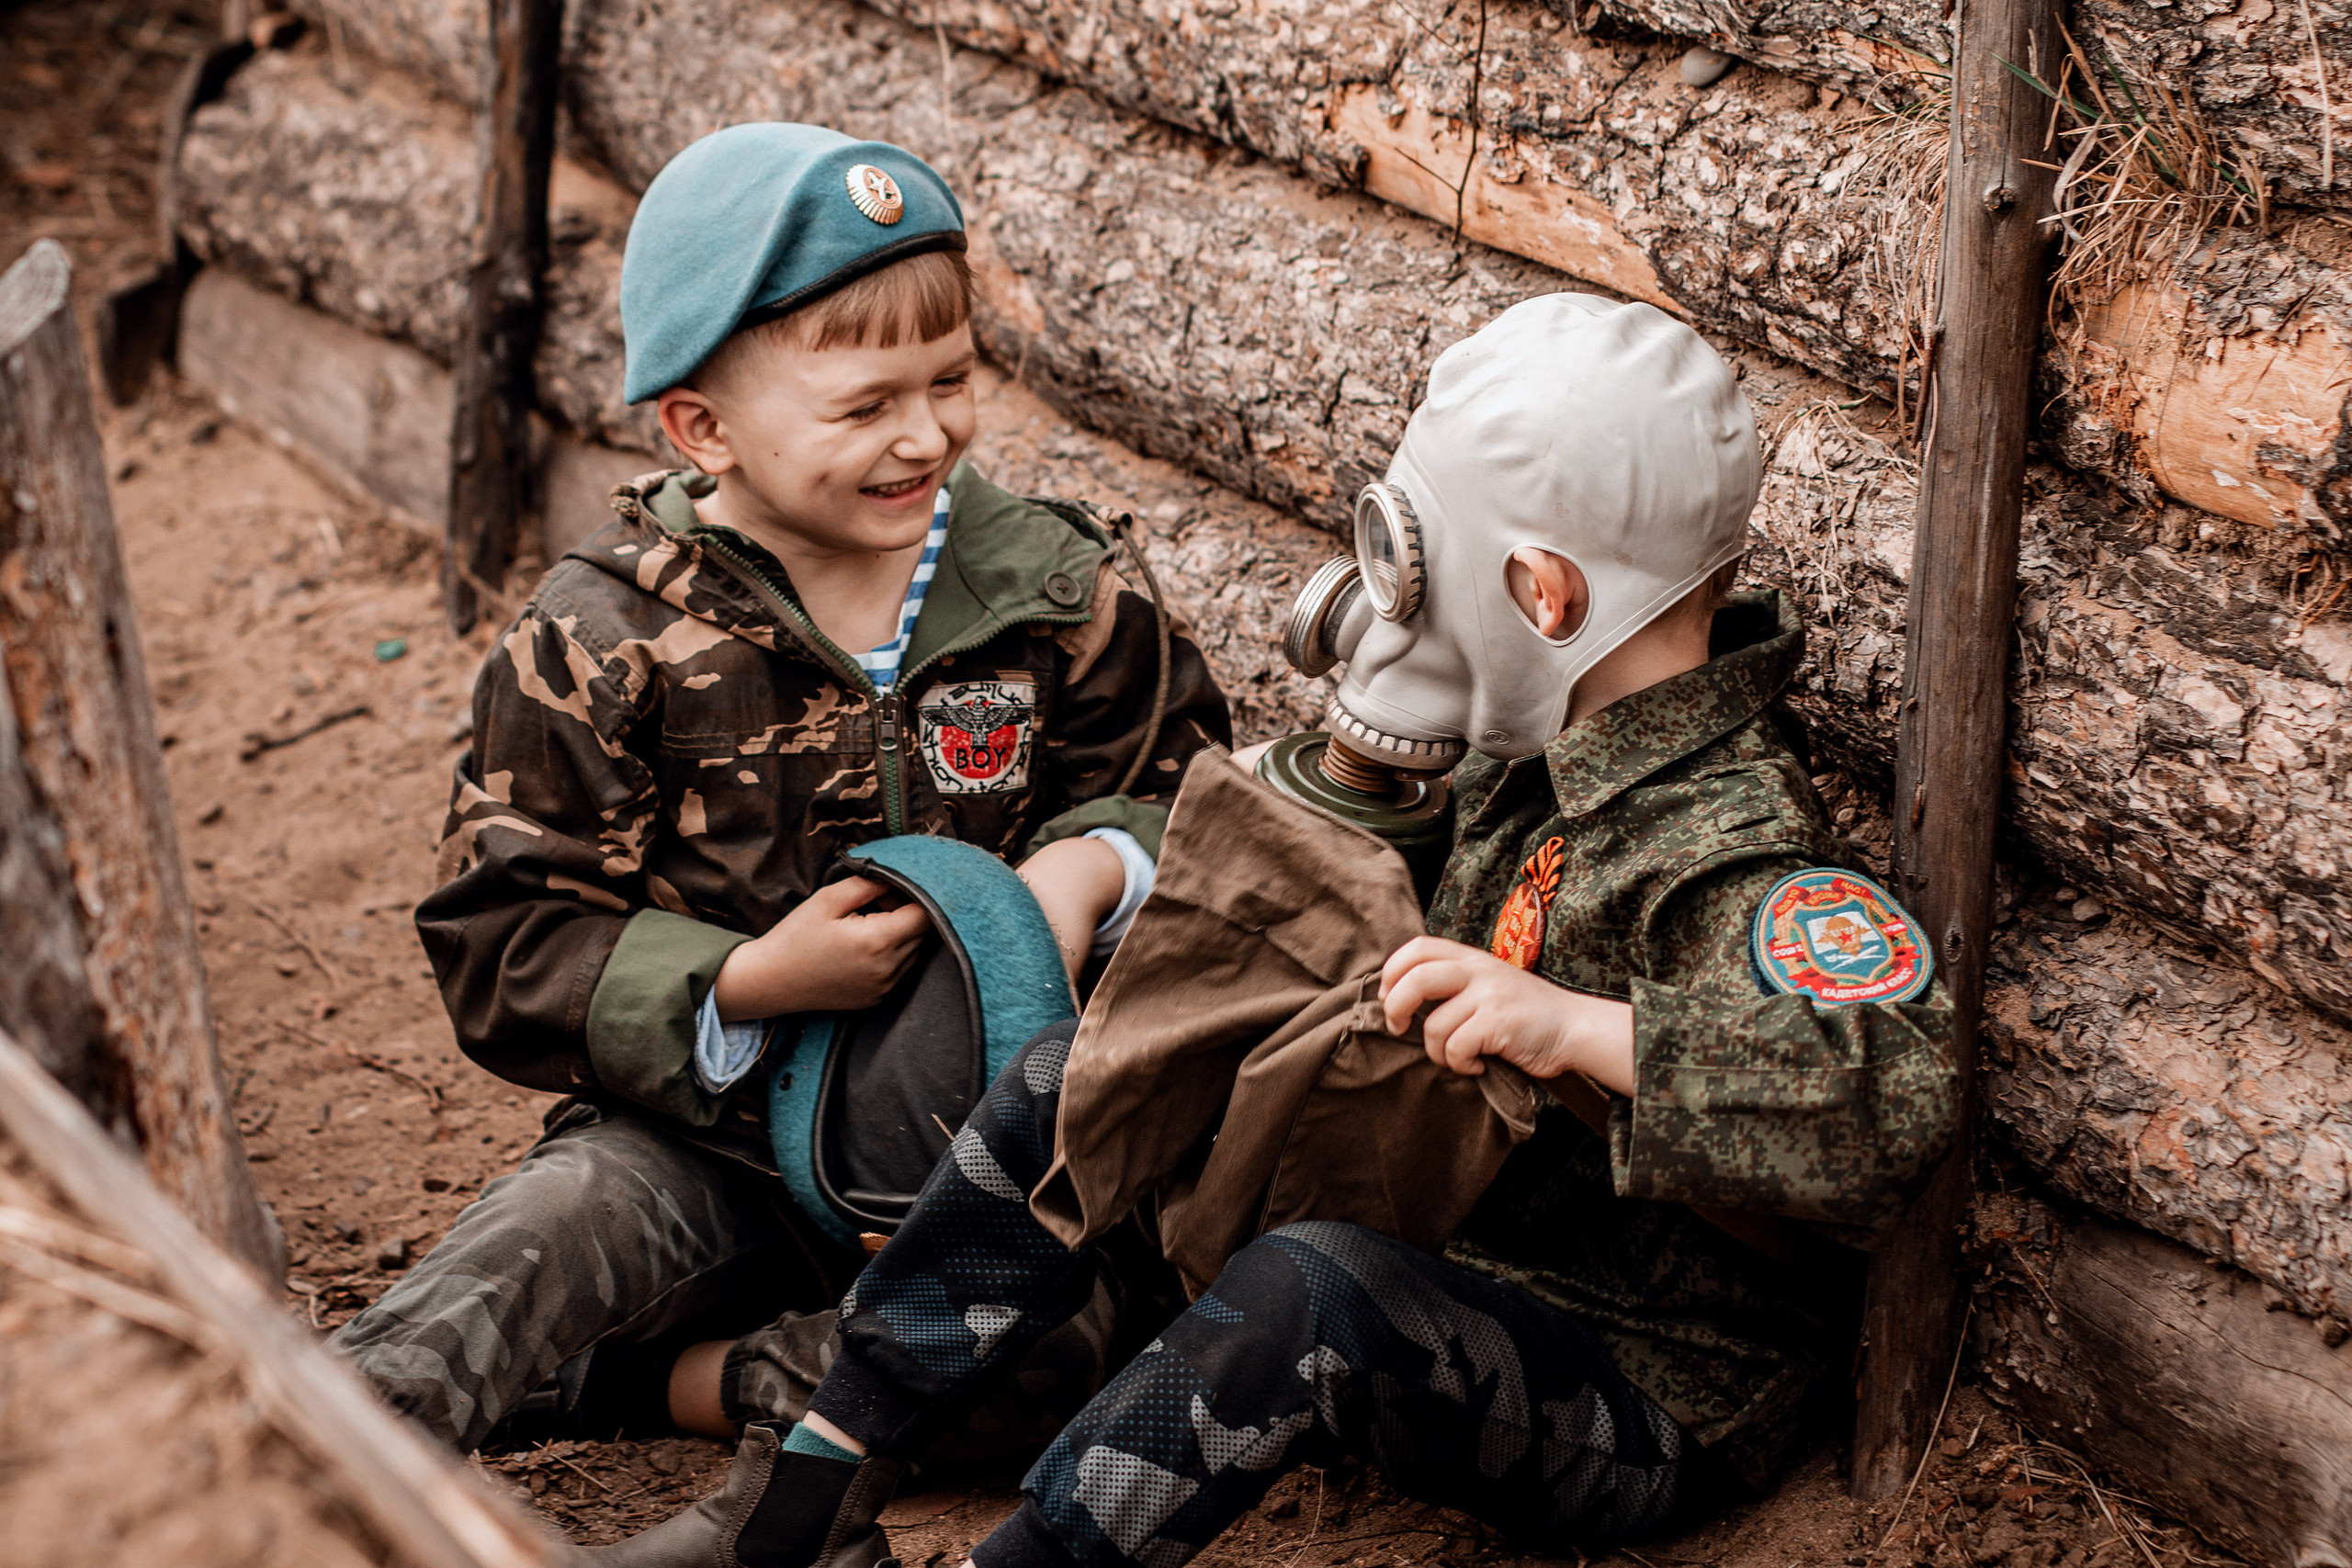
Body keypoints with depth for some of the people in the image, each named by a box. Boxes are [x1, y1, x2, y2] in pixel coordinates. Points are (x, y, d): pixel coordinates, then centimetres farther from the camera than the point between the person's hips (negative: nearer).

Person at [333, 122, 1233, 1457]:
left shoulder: (1047, 590, 0)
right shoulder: (605, 637, -7)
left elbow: (1182, 789, 12)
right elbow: (505, 950, -7)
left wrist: (1092, 864, -13)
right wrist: (751, 985, -21)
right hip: (706, 1136, -1)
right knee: (554, 1230, -32)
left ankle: (654, 1381, -20)